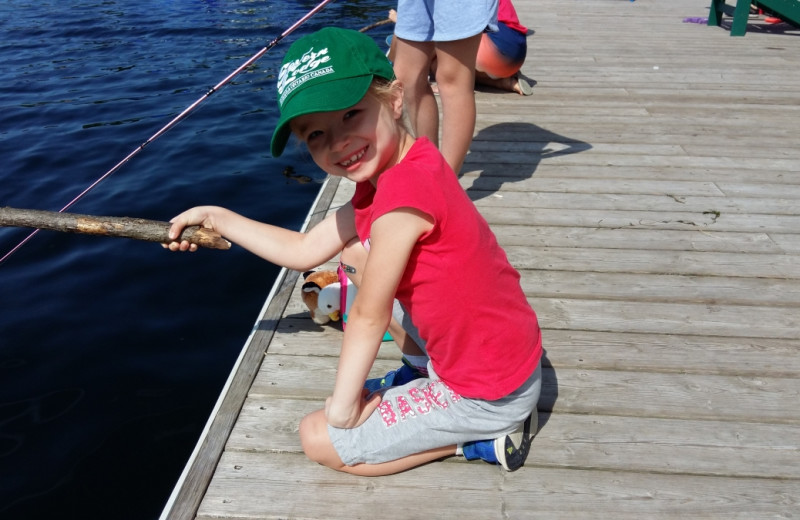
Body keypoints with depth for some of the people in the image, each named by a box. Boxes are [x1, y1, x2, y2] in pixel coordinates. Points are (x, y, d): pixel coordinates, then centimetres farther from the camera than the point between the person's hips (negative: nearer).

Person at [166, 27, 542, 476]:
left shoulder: (405, 190, -29)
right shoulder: (383, 175, 2)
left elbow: (368, 317, -18)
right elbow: (305, 250, 9)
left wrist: (342, 408, -5)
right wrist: (218, 217, 10)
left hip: (489, 398, -9)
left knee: (318, 437, 2)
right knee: (356, 253, 13)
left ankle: (486, 438, 3)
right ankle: (430, 374, 17)